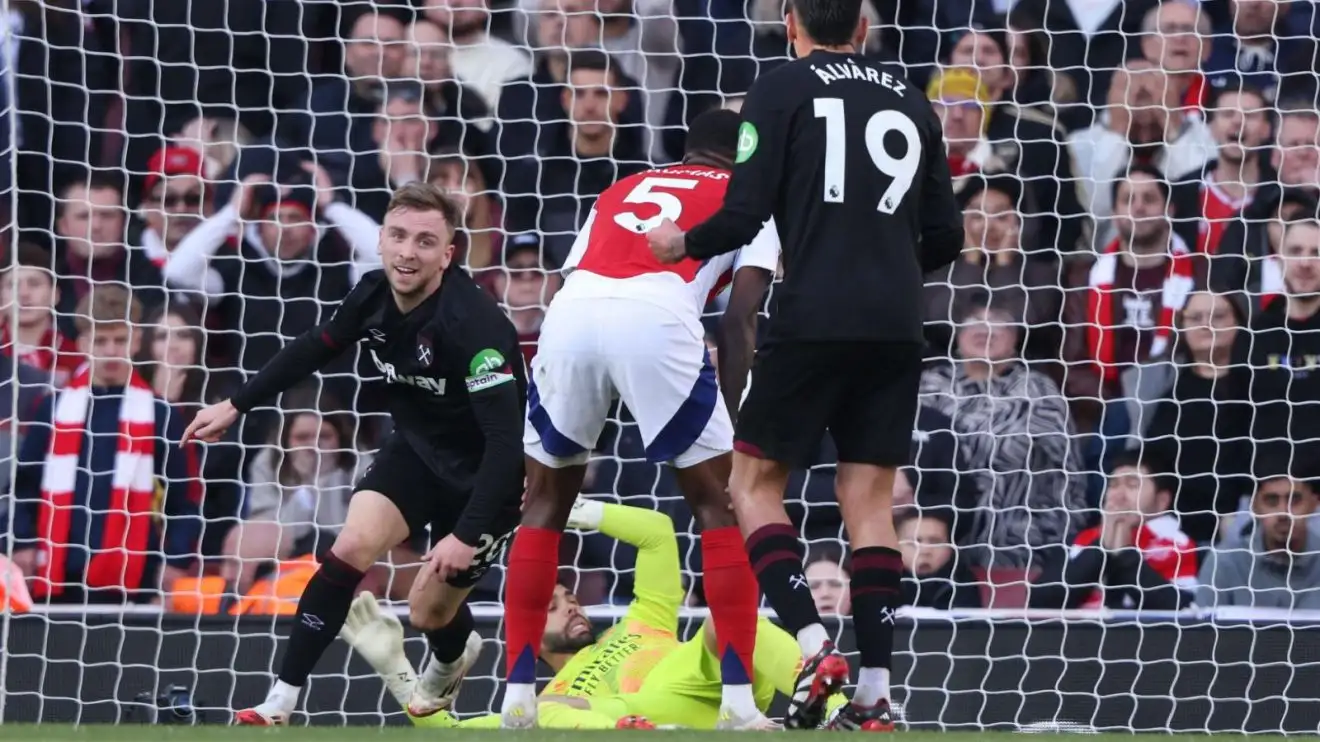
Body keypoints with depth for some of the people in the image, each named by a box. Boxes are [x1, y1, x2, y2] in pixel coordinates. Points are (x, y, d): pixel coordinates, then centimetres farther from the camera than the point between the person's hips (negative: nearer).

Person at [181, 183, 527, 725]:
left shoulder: (472, 322, -33)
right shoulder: (374, 296, -13)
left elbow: (507, 439, -35)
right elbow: (315, 348, 9)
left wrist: (468, 535, -38)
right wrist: (236, 405, 11)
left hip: (484, 473, -5)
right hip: (416, 450, 5)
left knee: (430, 611, 1)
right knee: (351, 549, -15)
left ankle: (451, 658, 41)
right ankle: (279, 705, -10)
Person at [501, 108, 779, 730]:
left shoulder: (621, 190, 37)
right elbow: (740, 316, 11)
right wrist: (726, 414, 11)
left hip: (569, 315, 4)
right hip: (657, 320, -4)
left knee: (546, 502, 21)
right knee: (718, 503, 11)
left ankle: (518, 693, 17)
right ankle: (738, 699, 5)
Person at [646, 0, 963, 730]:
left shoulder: (781, 89, 1)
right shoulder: (909, 99, 14)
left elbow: (745, 213, -6)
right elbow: (946, 236, 15)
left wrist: (682, 245, 13)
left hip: (814, 317, -4)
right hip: (896, 326, 4)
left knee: (753, 479, 8)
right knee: (869, 497, 7)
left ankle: (814, 648, -11)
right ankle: (874, 696, 0)